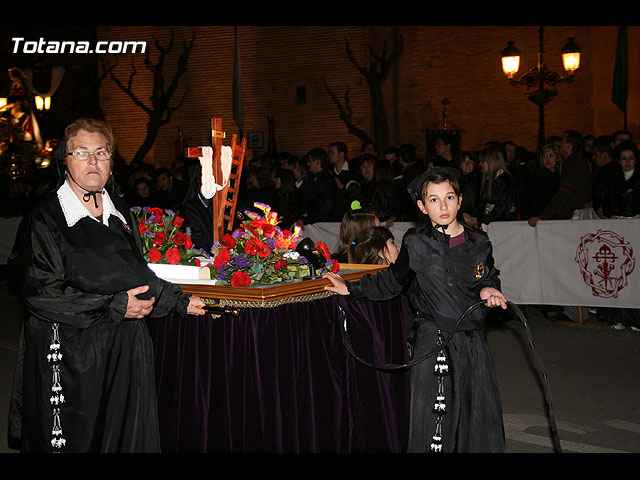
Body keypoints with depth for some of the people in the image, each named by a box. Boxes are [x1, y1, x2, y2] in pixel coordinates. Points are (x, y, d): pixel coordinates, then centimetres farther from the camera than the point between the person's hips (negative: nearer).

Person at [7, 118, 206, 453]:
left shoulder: (121, 215, 11)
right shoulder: (44, 219, -9)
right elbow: (41, 293, -17)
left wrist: (179, 301, 12)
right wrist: (114, 306, -17)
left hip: (125, 350, 6)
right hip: (70, 353, -5)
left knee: (127, 436, 10)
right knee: (76, 440, 2)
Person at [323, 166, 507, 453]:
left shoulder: (478, 243, 4)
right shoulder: (416, 244, -2)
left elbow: (491, 277, 20)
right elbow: (390, 282, 9)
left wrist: (489, 290, -1)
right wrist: (351, 289, 5)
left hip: (472, 340, 3)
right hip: (434, 340, -2)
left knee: (479, 418, 7)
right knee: (433, 415, -1)